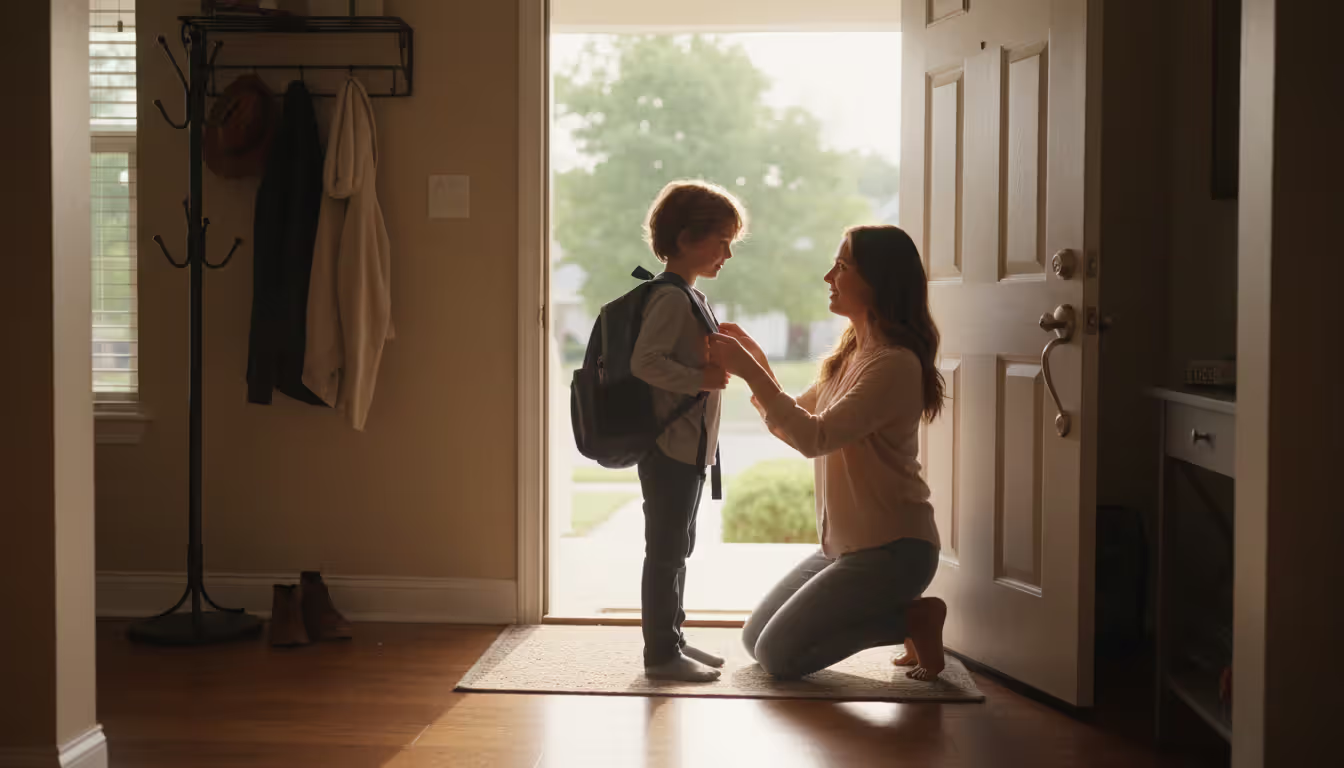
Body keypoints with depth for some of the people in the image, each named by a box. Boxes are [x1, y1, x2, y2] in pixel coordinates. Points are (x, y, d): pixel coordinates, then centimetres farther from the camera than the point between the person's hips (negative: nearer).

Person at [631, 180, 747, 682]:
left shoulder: (691, 298, 16)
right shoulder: (670, 298, -16)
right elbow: (645, 361, -26)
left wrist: (720, 364, 10)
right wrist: (700, 379, -25)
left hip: (690, 448, 11)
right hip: (669, 448, -11)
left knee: (678, 547, 17)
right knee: (666, 550, -3)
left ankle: (673, 640, 27)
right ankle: (661, 653, 4)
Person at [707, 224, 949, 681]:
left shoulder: (895, 363, -20)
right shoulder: (849, 355, 10)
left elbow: (816, 437, -26)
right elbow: (791, 425, 14)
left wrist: (747, 370, -23)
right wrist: (753, 359, 3)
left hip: (891, 549, -9)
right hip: (843, 545, 9)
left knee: (778, 654, -10)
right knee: (755, 638, 11)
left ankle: (912, 619, 0)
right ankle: (906, 616, 13)